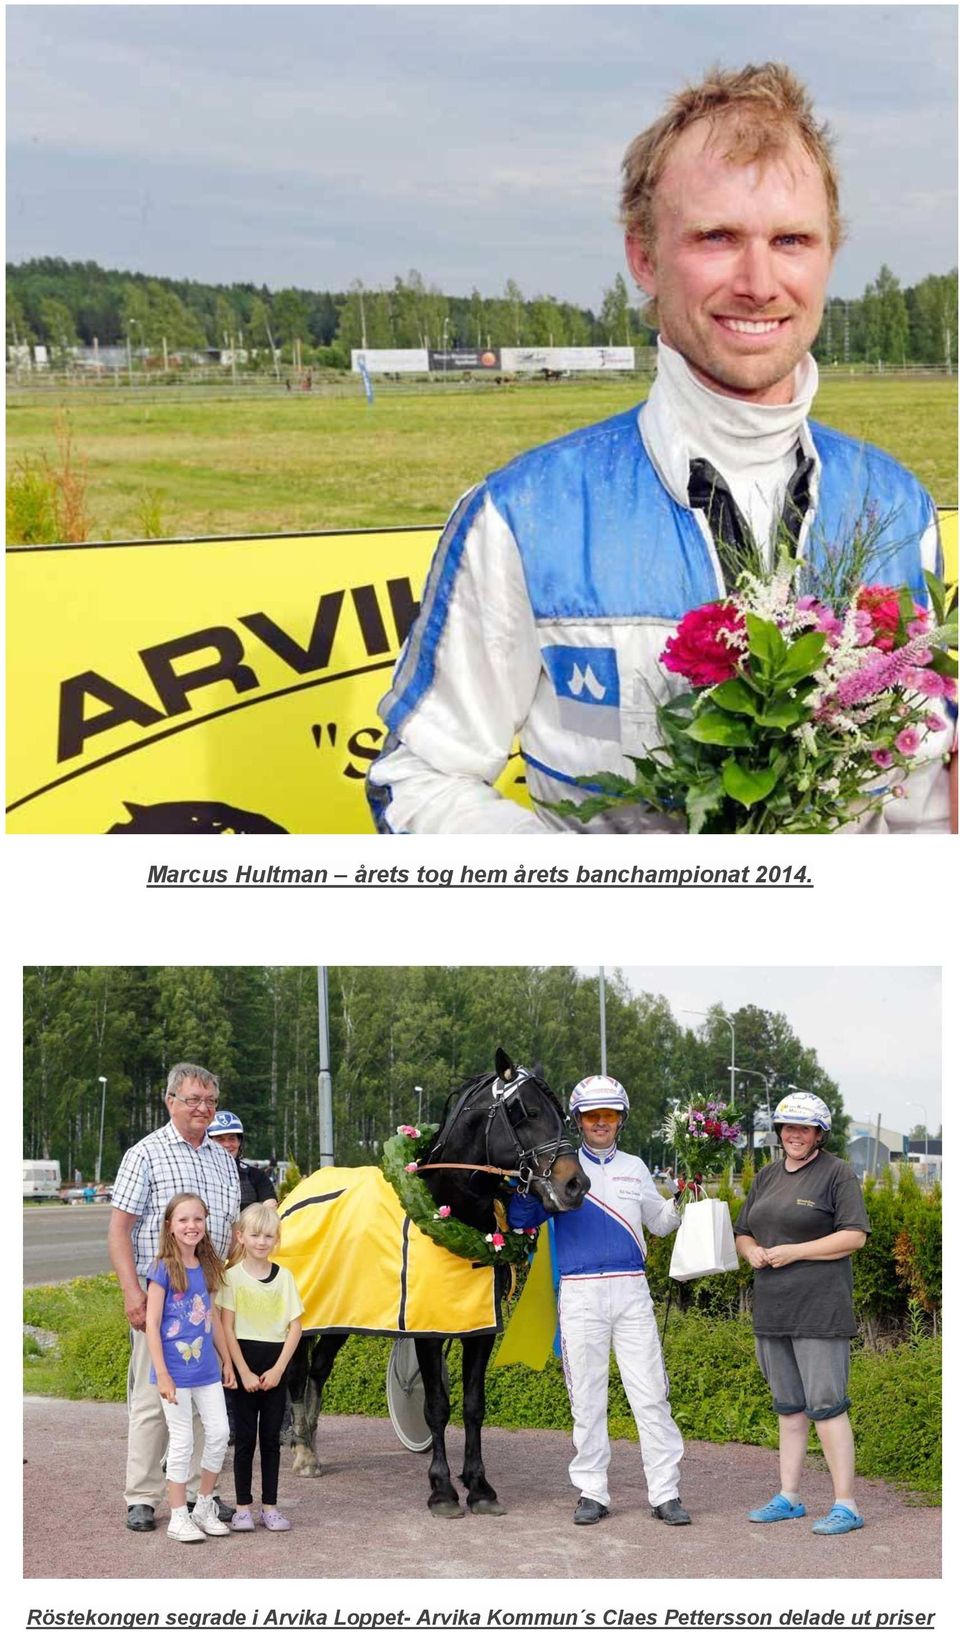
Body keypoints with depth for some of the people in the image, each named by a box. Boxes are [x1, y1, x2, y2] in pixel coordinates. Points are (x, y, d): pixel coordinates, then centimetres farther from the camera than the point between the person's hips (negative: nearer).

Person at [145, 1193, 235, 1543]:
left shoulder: (207, 1268, 8)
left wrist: (226, 1360, 17)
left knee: (218, 1433, 4)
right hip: (175, 1370, -6)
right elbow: (152, 1324, -12)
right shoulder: (163, 1270, -11)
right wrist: (162, 1374, -16)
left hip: (207, 1370, 6)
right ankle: (178, 1518, 9)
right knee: (182, 1442, -1)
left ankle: (205, 1507, 19)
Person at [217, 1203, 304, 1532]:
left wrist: (277, 1370, -6)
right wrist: (244, 1372, -11)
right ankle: (243, 1507, 7)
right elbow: (227, 1329, -5)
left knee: (271, 1438, 6)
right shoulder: (232, 1276, -3)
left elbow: (294, 1328, 3)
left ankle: (270, 1505, 11)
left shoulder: (283, 1276, 4)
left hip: (275, 1366, 2)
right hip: (244, 1363, -2)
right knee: (245, 1438, 1)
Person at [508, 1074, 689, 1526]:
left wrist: (682, 1205, 2)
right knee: (587, 1397, 4)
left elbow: (658, 1221, 20)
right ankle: (592, 1493, 11)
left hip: (631, 1289, 2)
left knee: (650, 1394, -2)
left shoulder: (634, 1168, 13)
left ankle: (665, 1493, 0)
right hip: (580, 1293, -2)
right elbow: (522, 1218, 0)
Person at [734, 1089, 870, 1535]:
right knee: (788, 1407, 13)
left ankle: (845, 1505, -8)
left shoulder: (837, 1173, -4)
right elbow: (742, 1233, 23)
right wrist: (752, 1252, -1)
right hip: (772, 1311, 7)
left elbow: (854, 1236, -11)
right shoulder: (767, 1177, 17)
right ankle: (788, 1498, 20)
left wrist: (793, 1252, -15)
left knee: (826, 1405, -10)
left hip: (819, 1310, -7)